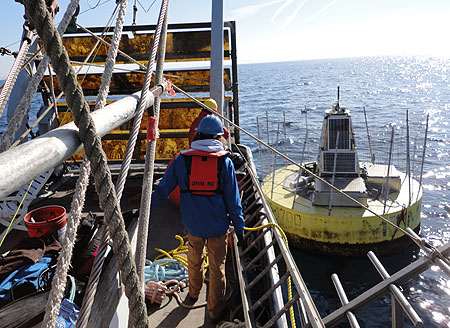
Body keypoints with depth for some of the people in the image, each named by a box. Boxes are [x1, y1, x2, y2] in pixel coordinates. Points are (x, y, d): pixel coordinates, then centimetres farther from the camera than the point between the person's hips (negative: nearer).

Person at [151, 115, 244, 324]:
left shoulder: (182, 159, -6)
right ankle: (215, 311, 28)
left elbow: (163, 189, -2)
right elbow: (233, 199, -6)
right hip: (218, 224, -1)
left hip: (193, 224, 2)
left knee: (194, 261, 25)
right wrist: (239, 227, 4)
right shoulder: (225, 162, -8)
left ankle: (193, 294, 49)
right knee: (217, 267, 13)